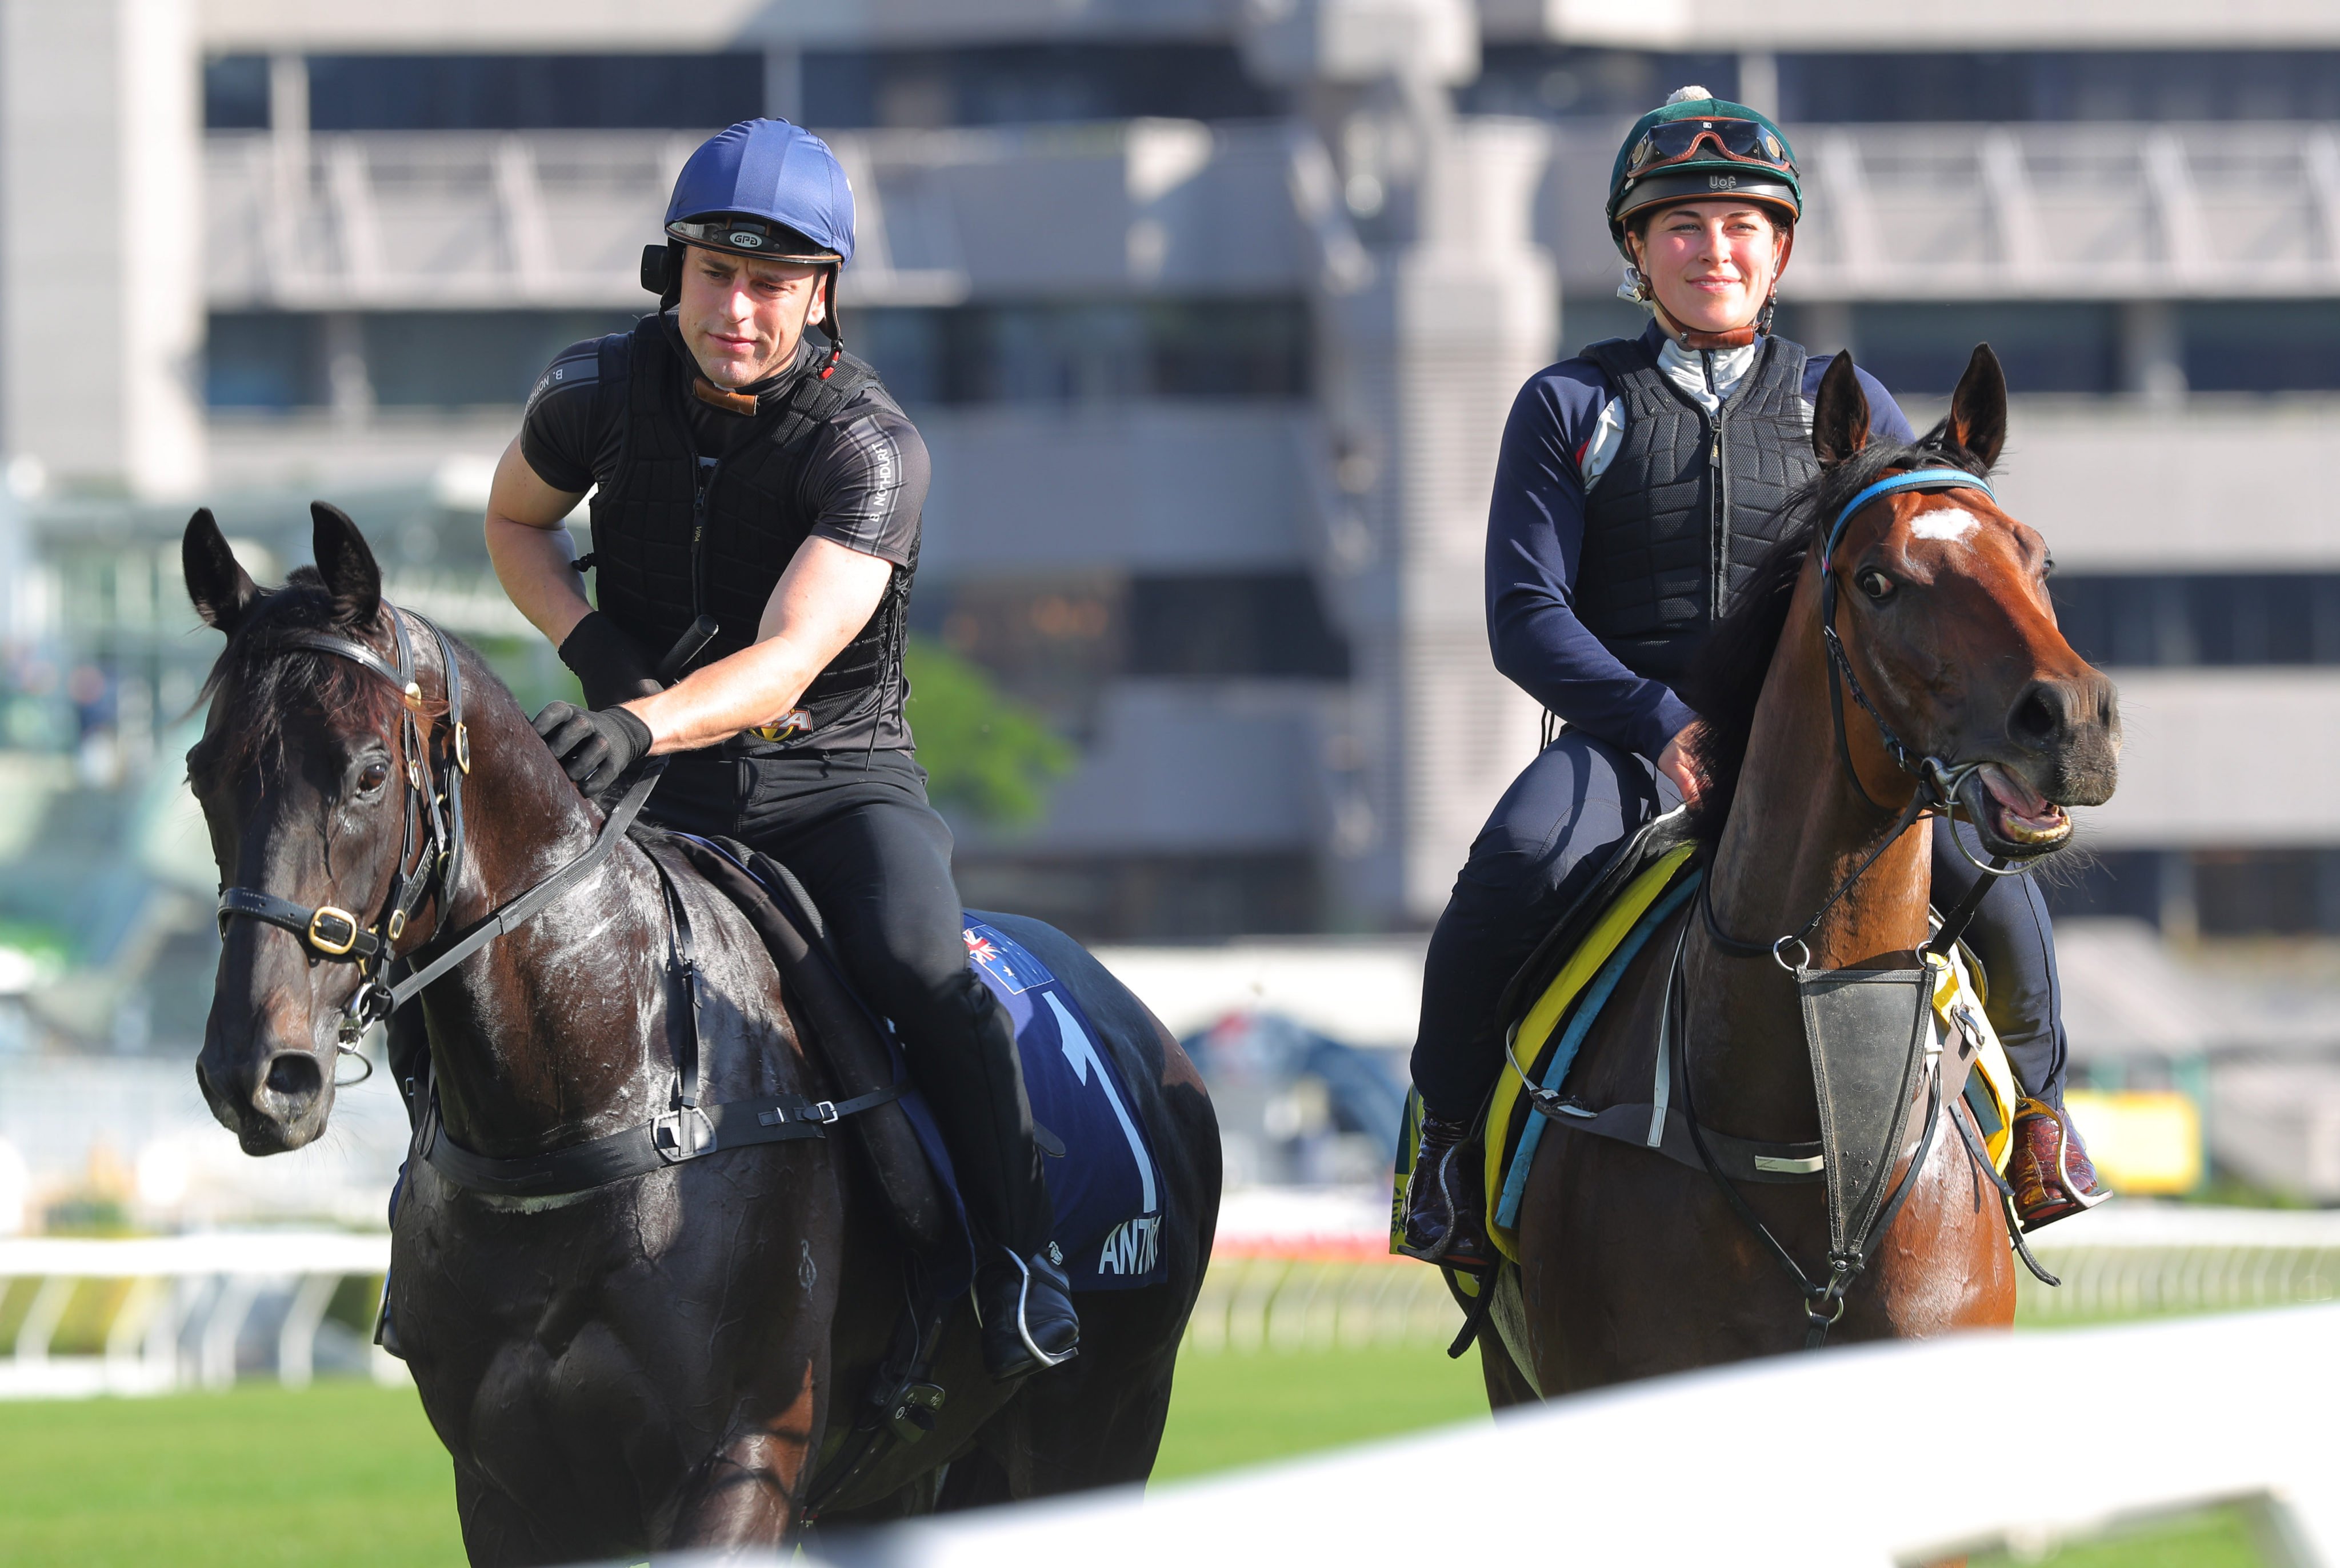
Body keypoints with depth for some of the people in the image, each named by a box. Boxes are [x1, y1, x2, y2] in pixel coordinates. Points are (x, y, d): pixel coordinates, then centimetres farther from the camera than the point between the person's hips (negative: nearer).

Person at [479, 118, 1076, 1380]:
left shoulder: (870, 448, -18)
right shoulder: (598, 393, -5)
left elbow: (786, 663, -31)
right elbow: (515, 521, 17)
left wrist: (642, 723, -49)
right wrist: (591, 643, -4)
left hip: (835, 775, -3)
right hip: (658, 779, 3)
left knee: (920, 971, -31)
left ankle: (1020, 1255, -15)